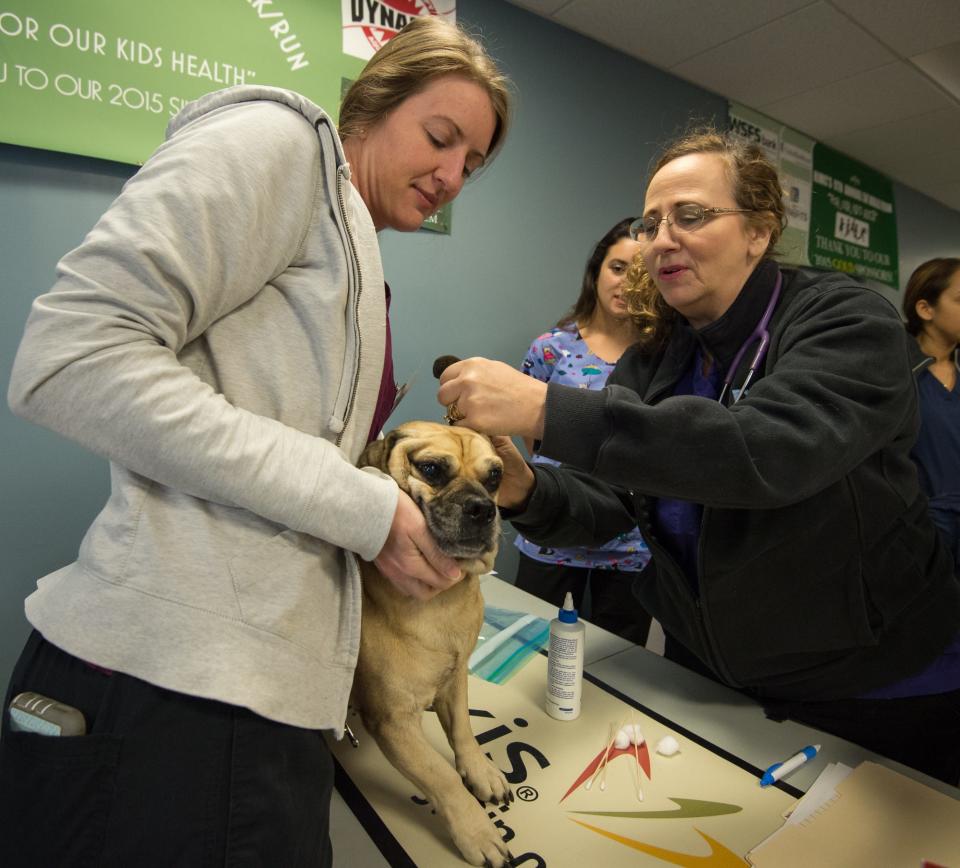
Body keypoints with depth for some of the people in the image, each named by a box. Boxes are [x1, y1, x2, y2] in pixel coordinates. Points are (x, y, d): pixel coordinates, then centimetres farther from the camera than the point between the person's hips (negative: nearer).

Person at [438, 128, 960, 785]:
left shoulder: (849, 323, -19)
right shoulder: (649, 363, -3)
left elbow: (768, 450, -39)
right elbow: (604, 503, -9)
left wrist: (544, 407, -44)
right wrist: (527, 491, -31)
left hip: (878, 689, -4)